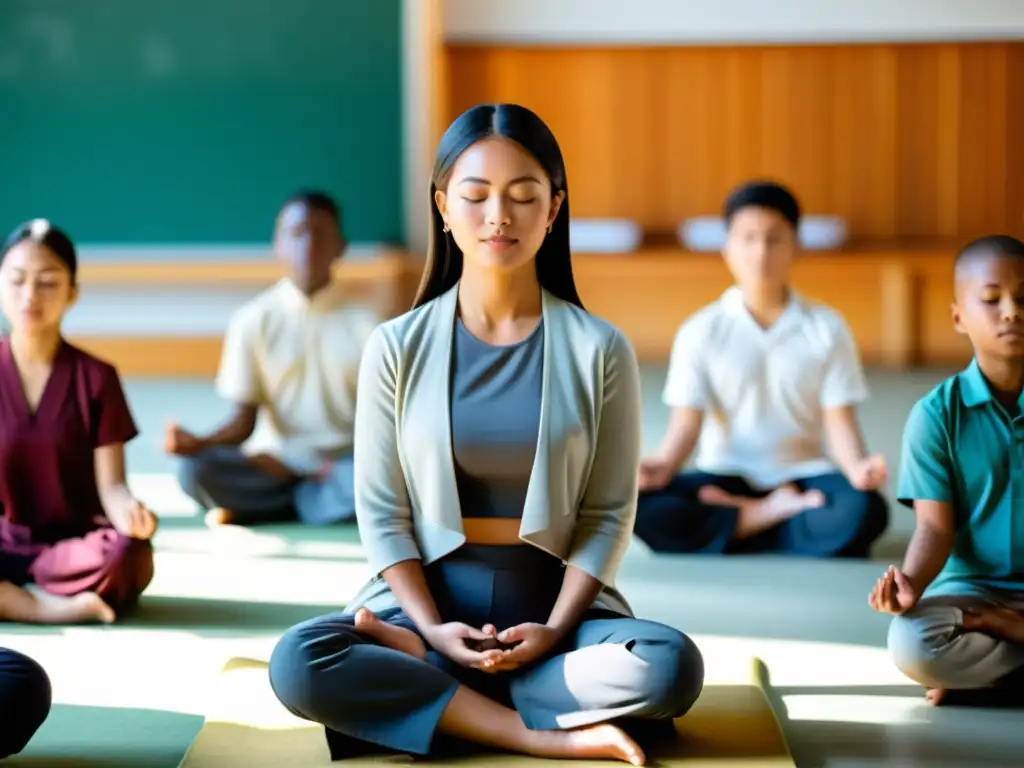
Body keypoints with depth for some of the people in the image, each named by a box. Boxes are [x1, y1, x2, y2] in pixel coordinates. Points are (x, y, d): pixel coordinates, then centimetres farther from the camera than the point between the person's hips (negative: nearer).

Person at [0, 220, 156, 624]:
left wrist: (130, 511, -29)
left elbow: (110, 484, -5)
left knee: (129, 557, -36)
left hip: (73, 544, 0)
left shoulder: (96, 377, 0)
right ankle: (63, 606, -25)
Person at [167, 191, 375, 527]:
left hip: (341, 463, 0)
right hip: (273, 464, 1)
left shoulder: (362, 322, -1)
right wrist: (200, 444, -19)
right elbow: (244, 421, 0)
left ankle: (251, 508, -11)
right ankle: (326, 502, -9)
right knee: (195, 468, -28)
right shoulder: (253, 320, 1)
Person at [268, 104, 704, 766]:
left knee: (670, 667, -30)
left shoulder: (599, 349, -1)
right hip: (428, 603, 0)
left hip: (553, 606, 0)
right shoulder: (397, 347, 1)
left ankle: (409, 670, -16)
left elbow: (608, 515, -2)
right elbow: (382, 513, 0)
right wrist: (434, 628, -14)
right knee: (299, 664, -29)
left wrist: (553, 631, -16)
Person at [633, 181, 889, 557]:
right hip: (726, 477, 0)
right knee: (641, 505, -30)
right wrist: (664, 464, -28)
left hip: (801, 475, 0)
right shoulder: (701, 331, 1)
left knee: (866, 510, -33)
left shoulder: (827, 327, 2)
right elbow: (687, 422, -5)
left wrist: (857, 467, -26)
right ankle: (769, 517, -20)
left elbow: (839, 421, -3)